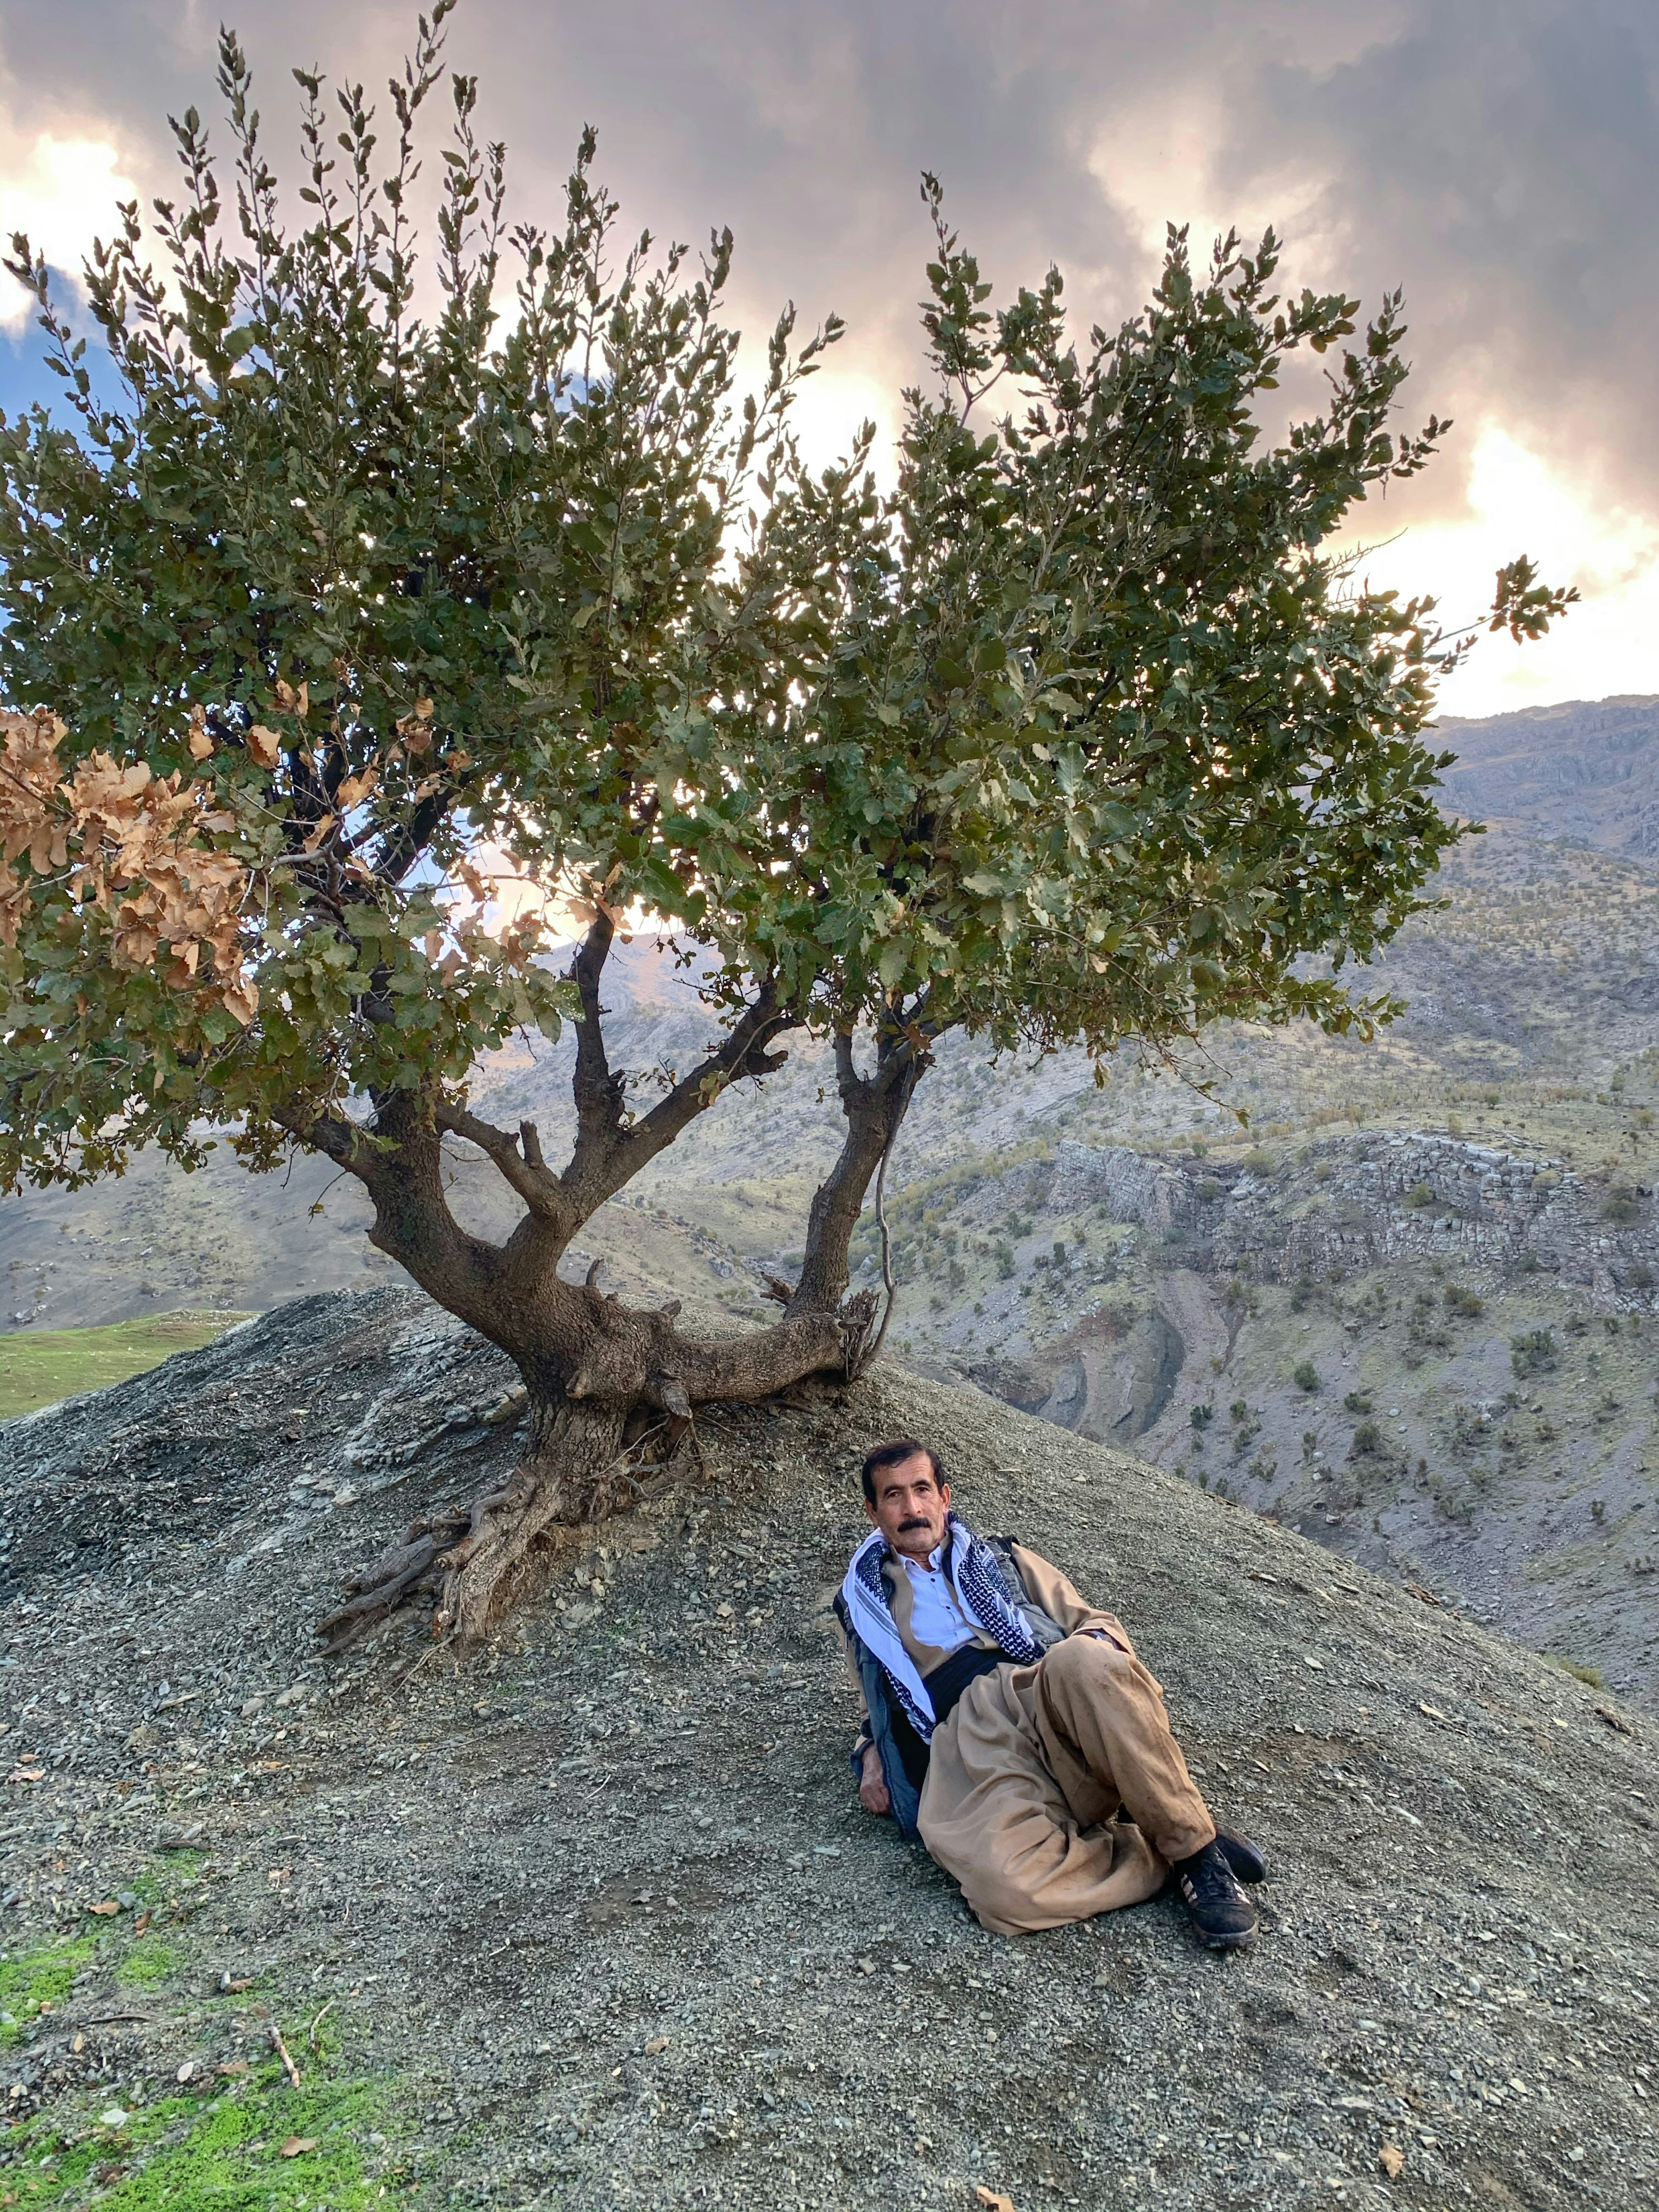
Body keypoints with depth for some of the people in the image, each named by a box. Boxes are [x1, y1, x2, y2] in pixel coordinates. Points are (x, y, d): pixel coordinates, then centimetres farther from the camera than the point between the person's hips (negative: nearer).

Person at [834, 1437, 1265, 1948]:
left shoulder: (1000, 1559, 29)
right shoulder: (863, 1603, 29)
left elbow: (1092, 1620, 23)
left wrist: (1097, 1646, -2)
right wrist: (871, 1752, 12)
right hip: (965, 1743, -1)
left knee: (1084, 1661, -38)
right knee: (1002, 1885, -36)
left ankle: (1195, 1847, -18)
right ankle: (1163, 1856, -11)